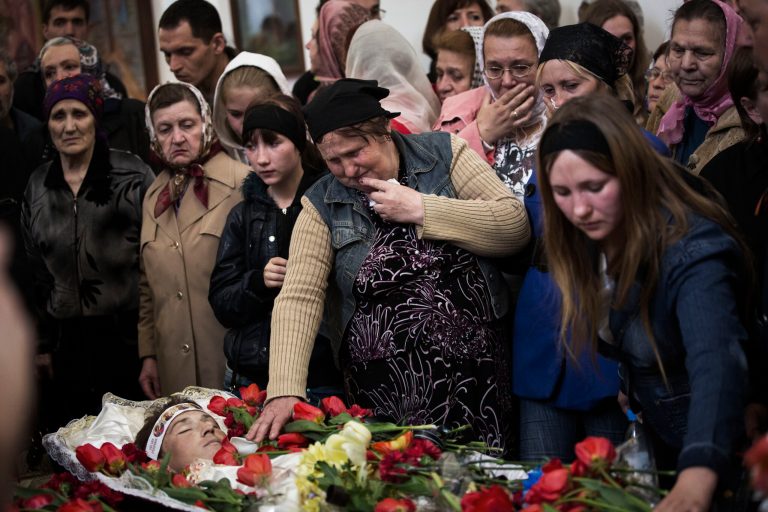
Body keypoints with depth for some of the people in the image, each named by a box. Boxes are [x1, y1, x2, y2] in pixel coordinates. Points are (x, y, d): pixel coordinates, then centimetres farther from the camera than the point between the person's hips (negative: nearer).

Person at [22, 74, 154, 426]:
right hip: (69, 341, 4)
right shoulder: (37, 186, 10)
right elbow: (36, 272, 16)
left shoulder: (133, 176, -4)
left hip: (127, 332, -4)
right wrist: (44, 344, 14)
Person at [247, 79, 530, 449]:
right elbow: (299, 298, -4)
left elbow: (515, 225, -6)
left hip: (471, 374, -1)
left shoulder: (444, 154, 2)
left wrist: (422, 209, -11)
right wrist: (284, 392, -16)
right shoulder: (321, 205, 5)